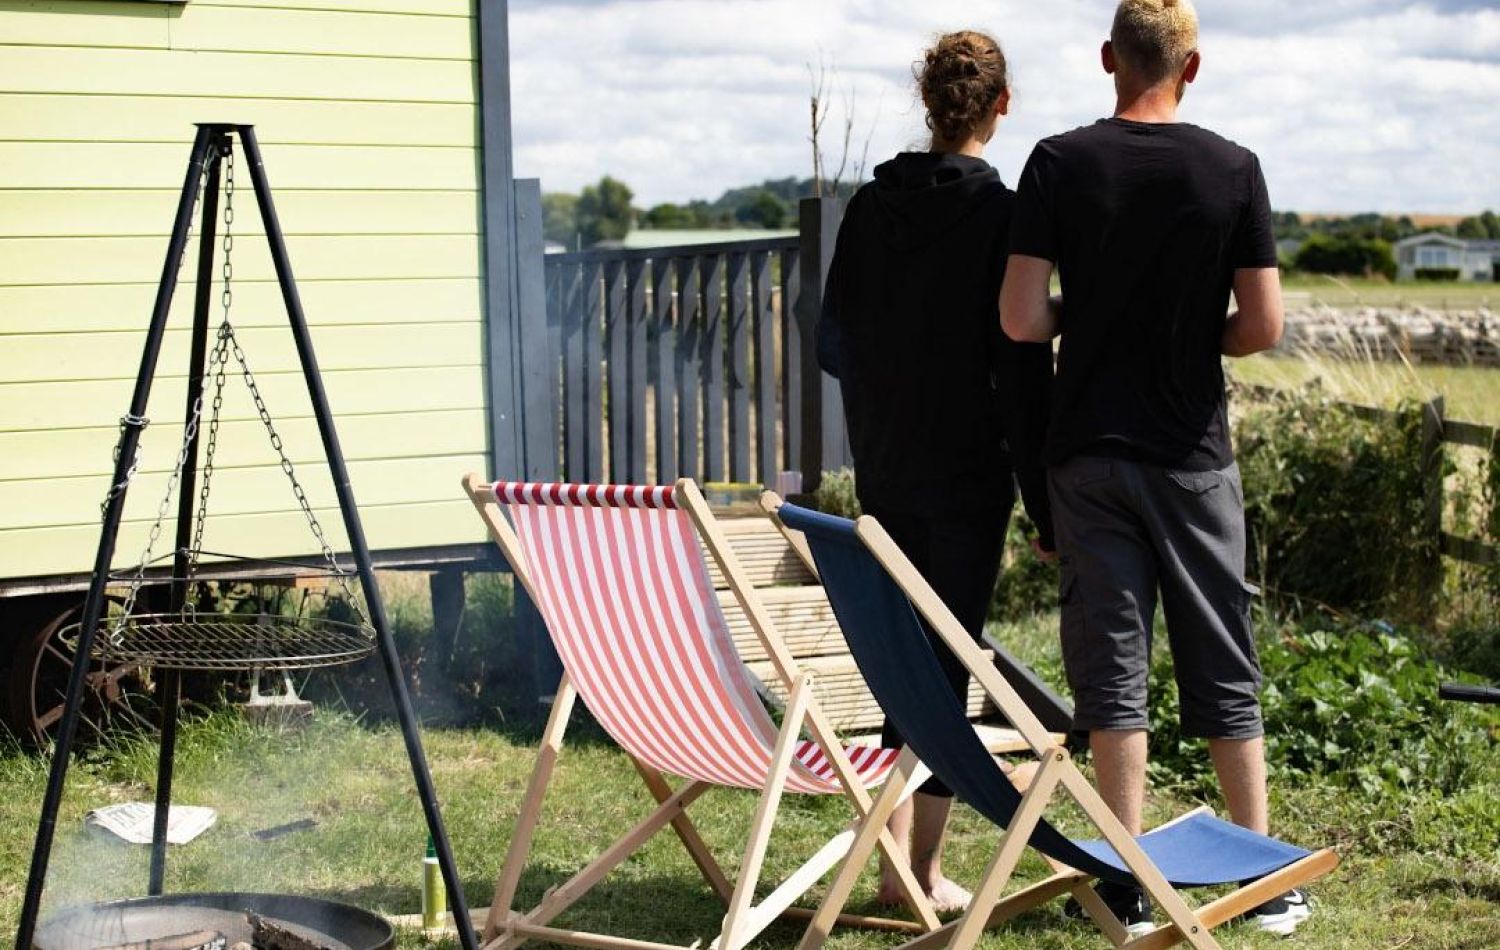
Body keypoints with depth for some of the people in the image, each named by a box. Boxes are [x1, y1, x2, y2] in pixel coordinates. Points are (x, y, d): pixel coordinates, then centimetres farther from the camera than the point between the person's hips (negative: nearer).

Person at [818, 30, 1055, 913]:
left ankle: (898, 855, 14)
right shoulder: (1000, 213, -11)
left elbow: (834, 341, 9)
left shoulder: (872, 204, 4)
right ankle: (923, 868, 6)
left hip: (885, 469, 5)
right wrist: (1046, 505, -8)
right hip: (968, 475, -5)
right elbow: (1023, 368, -12)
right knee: (950, 662, 2)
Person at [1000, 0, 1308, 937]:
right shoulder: (1233, 169, -5)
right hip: (1193, 454, 0)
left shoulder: (1060, 164, -6)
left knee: (1112, 664, 6)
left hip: (1089, 449, 0)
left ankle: (1130, 885, 8)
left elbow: (1021, 318, -10)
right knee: (1223, 666, 9)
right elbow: (1263, 325, -7)